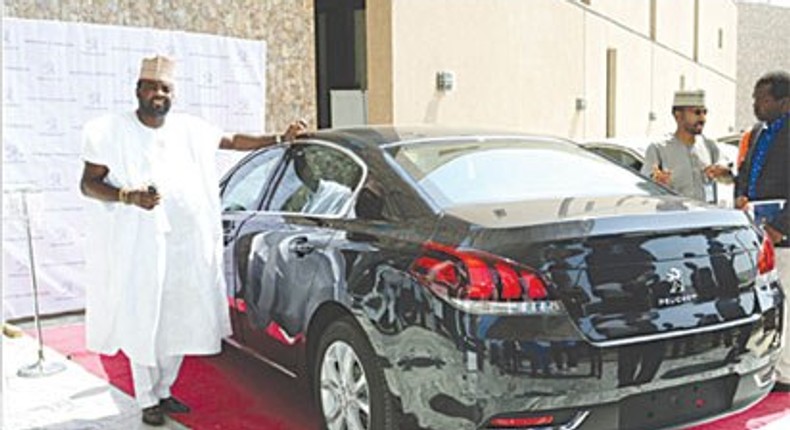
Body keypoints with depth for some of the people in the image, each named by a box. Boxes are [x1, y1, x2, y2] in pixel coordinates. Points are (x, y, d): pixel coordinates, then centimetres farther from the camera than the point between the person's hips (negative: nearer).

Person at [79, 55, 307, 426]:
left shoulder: (189, 129, 9)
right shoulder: (111, 131, -2)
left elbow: (233, 141, 20)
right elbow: (88, 184, -3)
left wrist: (280, 139, 16)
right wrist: (128, 196, -19)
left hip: (188, 243, 4)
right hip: (138, 245, -4)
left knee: (181, 321, 8)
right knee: (143, 322, -2)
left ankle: (163, 390, 25)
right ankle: (147, 400, 13)